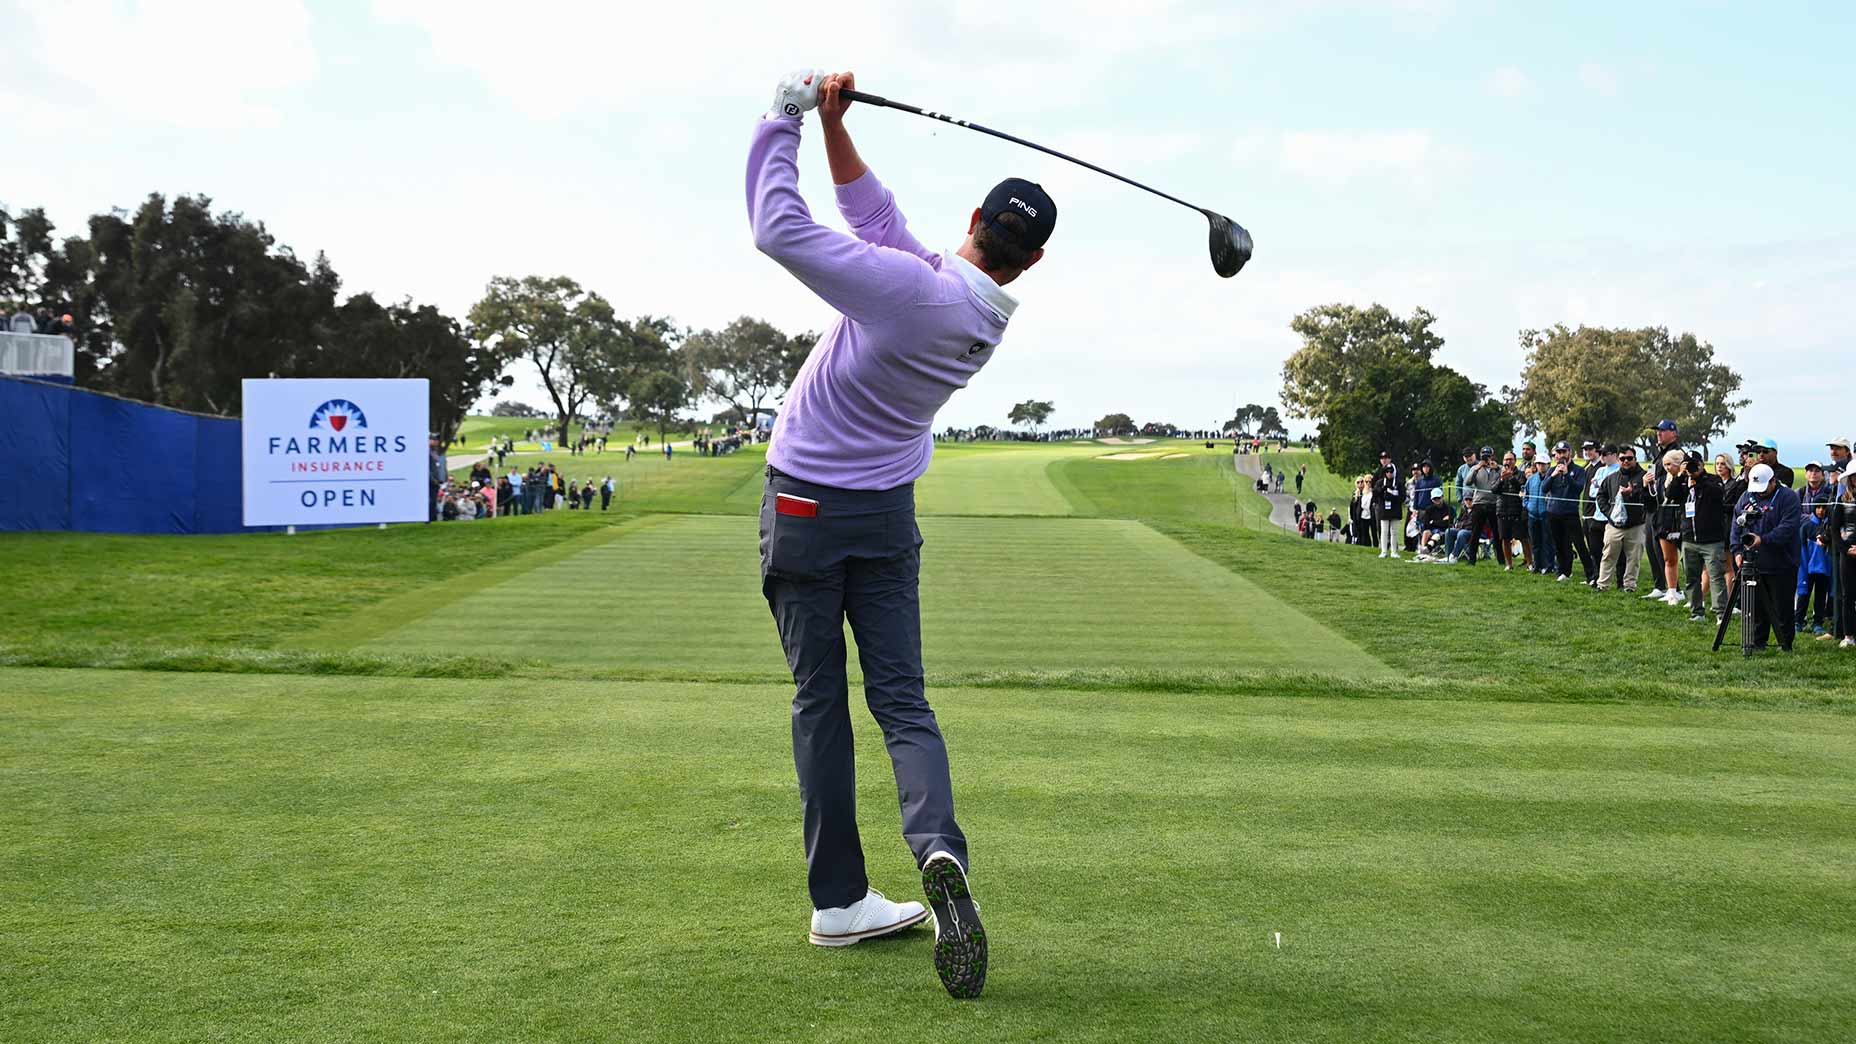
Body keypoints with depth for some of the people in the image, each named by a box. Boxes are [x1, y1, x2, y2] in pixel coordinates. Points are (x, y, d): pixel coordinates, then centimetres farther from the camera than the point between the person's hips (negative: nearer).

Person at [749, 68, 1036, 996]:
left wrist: (786, 120, -8)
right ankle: (940, 852, -22)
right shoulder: (988, 317, -2)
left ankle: (839, 900, 6)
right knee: (901, 701, 4)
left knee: (819, 701, 4)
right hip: (889, 513, 4)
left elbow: (778, 227, -20)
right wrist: (832, 124, -5)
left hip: (802, 505, -4)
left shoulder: (909, 289, -24)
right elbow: (873, 214, 3)